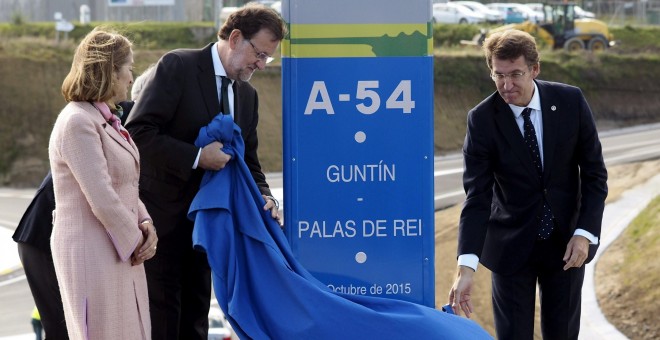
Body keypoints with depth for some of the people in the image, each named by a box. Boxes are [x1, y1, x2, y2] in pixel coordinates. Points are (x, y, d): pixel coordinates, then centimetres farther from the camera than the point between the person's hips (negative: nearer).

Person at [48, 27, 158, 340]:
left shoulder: (105, 120, 15)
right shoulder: (77, 122, -17)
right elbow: (101, 198, -21)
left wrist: (145, 224, 0)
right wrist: (135, 241, -10)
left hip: (121, 253, 10)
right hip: (91, 254, -9)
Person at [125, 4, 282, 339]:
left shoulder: (247, 95, 10)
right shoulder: (178, 67, -12)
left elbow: (247, 159, 15)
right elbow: (138, 132, -20)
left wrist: (263, 197, -5)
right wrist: (197, 157, -25)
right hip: (163, 215, -7)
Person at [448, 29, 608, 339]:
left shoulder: (571, 102, -10)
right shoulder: (482, 119, -14)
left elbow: (594, 173, -3)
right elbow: (477, 196, -17)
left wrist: (585, 233, -13)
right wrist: (466, 266, -27)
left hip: (566, 241, 2)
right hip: (512, 244, -1)